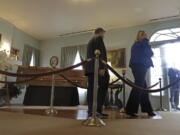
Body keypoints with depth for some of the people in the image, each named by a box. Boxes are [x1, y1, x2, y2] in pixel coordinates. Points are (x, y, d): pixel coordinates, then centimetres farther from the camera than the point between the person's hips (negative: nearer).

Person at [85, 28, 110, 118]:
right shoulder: (99, 39, 0)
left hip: (90, 68, 9)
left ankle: (90, 111, 6)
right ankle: (98, 110, -12)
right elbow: (101, 53, -13)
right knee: (103, 87, -7)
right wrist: (102, 67, -21)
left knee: (91, 89, 4)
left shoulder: (90, 41, 26)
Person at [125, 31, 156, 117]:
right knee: (138, 88, -9)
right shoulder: (144, 42, -1)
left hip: (135, 66, 8)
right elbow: (149, 54, -3)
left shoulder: (135, 44, 21)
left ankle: (148, 110, 15)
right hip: (141, 66, -8)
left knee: (143, 88, 10)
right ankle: (130, 110, -11)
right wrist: (151, 52, 13)